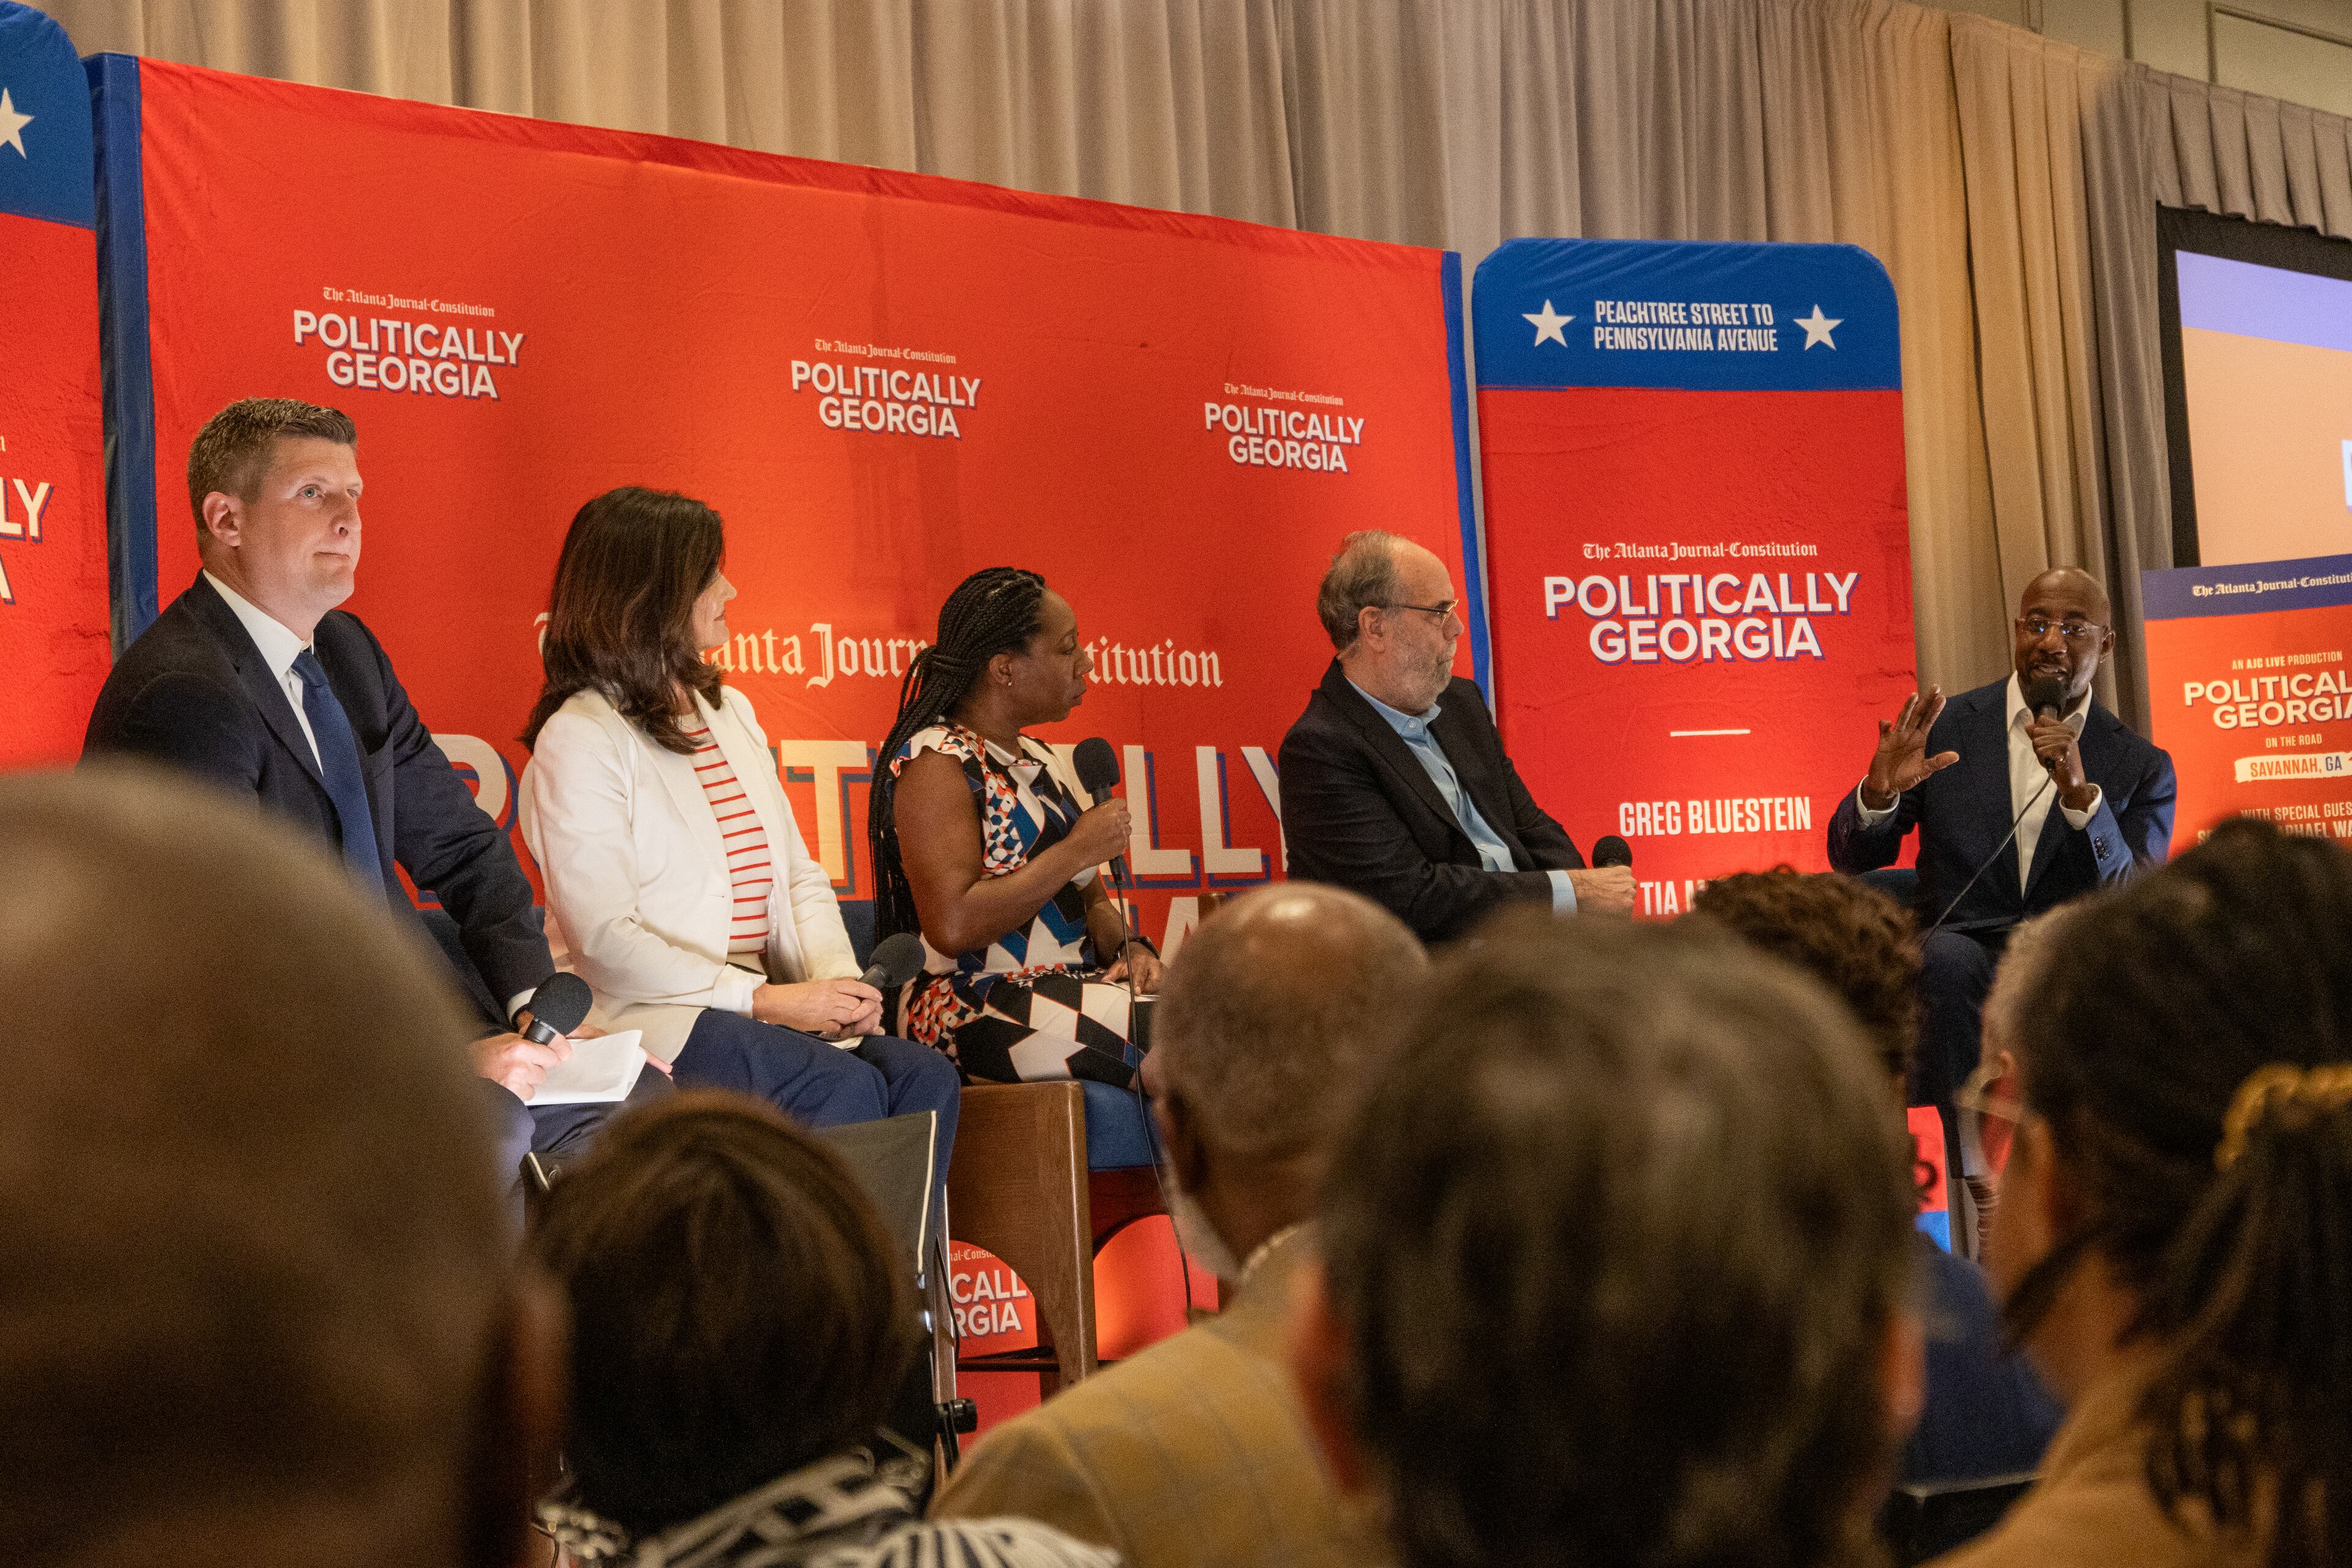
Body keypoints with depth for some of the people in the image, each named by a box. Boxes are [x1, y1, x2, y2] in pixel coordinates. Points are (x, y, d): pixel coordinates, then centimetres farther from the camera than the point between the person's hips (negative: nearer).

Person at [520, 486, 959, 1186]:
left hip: (761, 1000, 7)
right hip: (648, 1012, -7)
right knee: (846, 1086, -28)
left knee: (924, 1075, -18)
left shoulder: (729, 711, 19)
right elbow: (603, 940, -14)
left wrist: (837, 977, -4)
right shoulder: (579, 739, -7)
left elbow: (797, 874, 17)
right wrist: (766, 999, -18)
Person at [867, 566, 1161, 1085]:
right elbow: (953, 926, -20)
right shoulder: (935, 763, -9)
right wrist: (1077, 850, -14)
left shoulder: (1036, 759, 19)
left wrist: (1128, 946, 0)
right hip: (970, 1014, -8)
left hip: (1068, 990, 9)